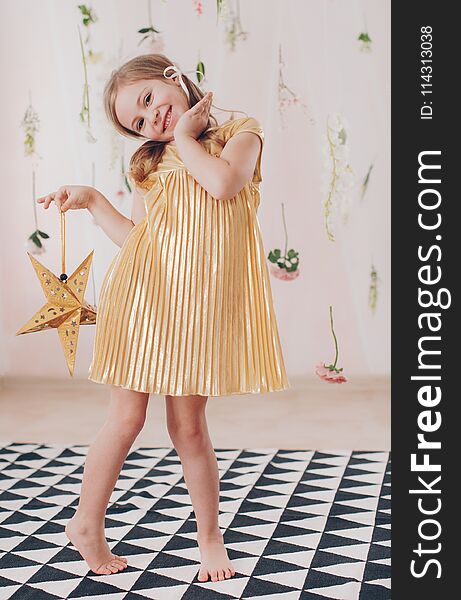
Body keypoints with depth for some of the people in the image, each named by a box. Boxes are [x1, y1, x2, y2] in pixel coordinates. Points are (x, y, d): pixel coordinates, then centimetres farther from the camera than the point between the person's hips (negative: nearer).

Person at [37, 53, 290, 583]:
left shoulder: (241, 133, 8)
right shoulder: (150, 162, 15)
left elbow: (223, 183, -14)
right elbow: (136, 238, 11)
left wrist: (186, 136, 0)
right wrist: (91, 200, 6)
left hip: (198, 301, -2)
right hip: (145, 295, 2)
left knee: (188, 426, 4)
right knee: (128, 417, 5)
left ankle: (210, 535, 24)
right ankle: (87, 524, 25)